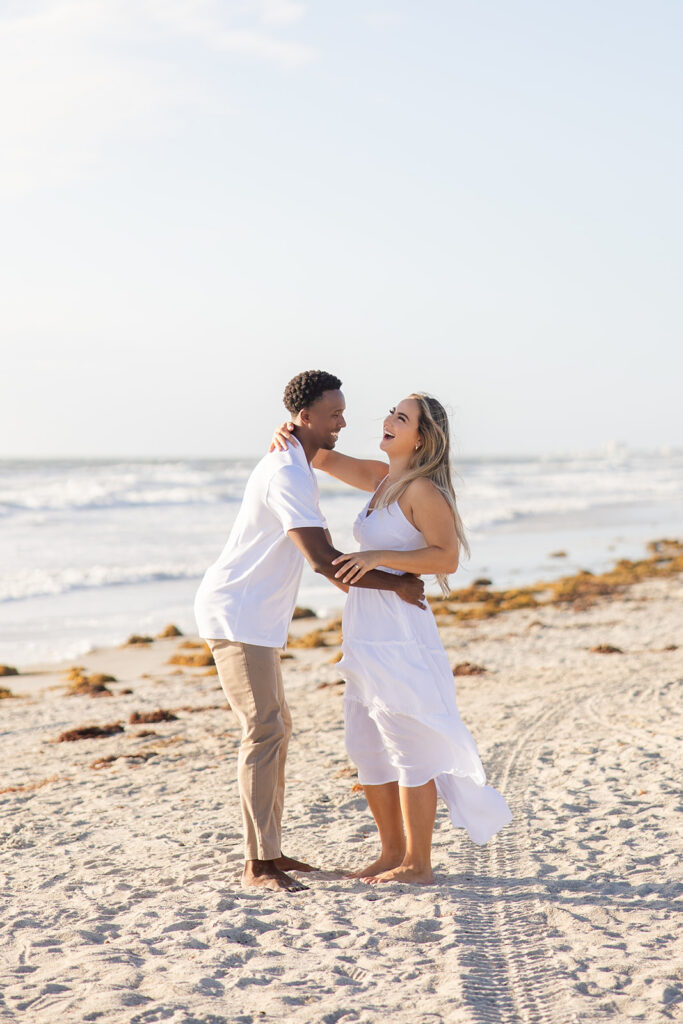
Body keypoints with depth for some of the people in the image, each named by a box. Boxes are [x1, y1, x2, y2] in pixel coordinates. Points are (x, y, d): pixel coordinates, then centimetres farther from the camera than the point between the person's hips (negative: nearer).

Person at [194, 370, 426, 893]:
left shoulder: (297, 466, 13)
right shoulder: (287, 475, -21)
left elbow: (318, 539, 30)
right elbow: (322, 559, -27)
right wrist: (397, 584, -20)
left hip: (256, 615, 11)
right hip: (237, 614, -11)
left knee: (276, 727, 13)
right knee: (264, 730, -13)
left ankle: (269, 850, 19)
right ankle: (259, 864, -11)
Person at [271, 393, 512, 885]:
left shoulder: (423, 490, -12)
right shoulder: (383, 478, 13)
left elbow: (447, 557, -21)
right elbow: (323, 458, 21)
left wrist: (379, 557, -26)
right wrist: (288, 434, 1)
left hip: (399, 635, -9)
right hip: (368, 636, 9)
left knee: (409, 749, -1)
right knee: (369, 750, 14)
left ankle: (418, 864, 7)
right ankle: (393, 853, 25)